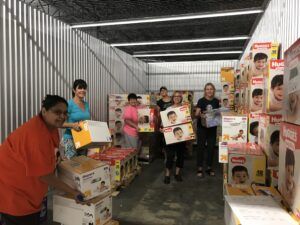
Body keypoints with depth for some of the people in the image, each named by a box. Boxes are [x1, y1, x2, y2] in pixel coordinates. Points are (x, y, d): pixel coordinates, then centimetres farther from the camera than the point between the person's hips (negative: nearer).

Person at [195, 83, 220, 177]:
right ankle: (200, 168, 11)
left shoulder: (216, 101, 5)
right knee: (201, 147, 1)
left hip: (212, 127, 4)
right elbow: (196, 114, -10)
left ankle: (209, 167, 22)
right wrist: (200, 115, -31)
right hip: (202, 127, -3)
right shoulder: (201, 101, -5)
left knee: (211, 147, 8)